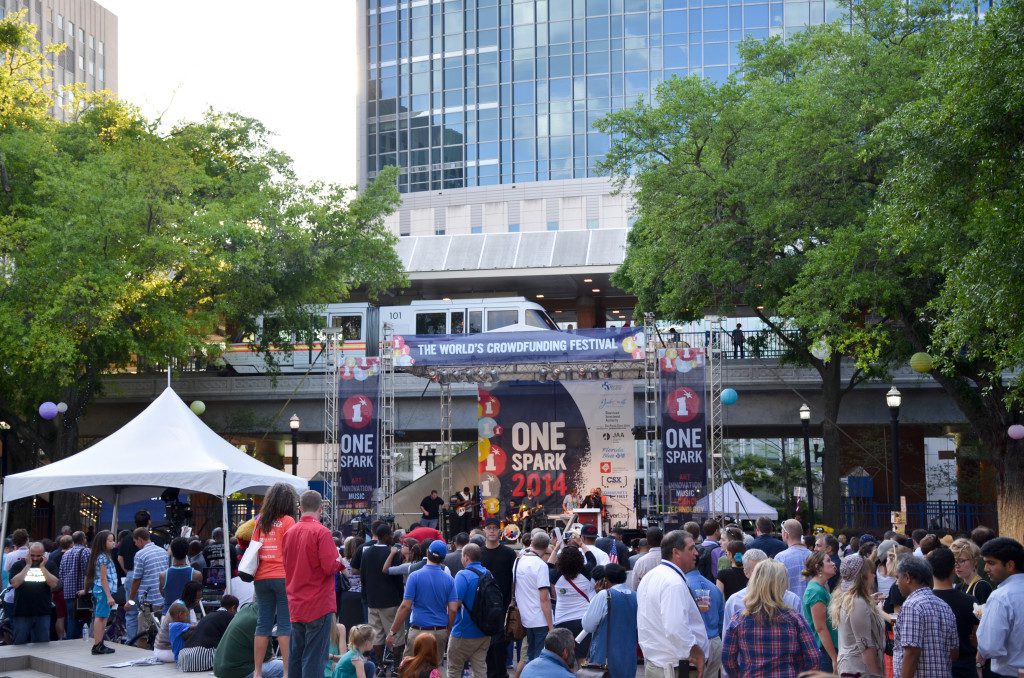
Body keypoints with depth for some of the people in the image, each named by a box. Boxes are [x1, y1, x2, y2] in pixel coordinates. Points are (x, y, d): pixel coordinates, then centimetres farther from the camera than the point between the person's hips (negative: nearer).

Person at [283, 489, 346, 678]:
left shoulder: (289, 533, 7)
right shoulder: (321, 532, -13)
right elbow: (330, 567, -20)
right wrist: (339, 560, 2)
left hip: (296, 605, 6)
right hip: (319, 605, -6)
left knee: (295, 656, 13)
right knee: (314, 657, -5)